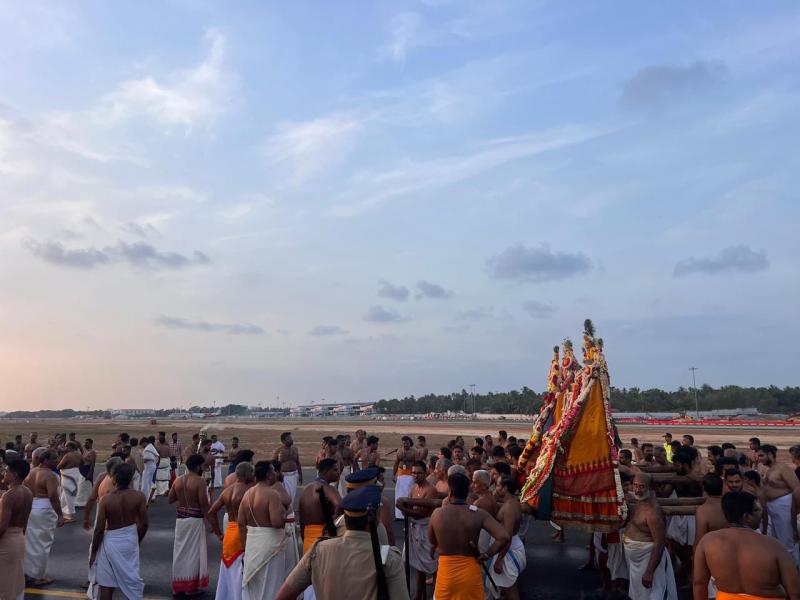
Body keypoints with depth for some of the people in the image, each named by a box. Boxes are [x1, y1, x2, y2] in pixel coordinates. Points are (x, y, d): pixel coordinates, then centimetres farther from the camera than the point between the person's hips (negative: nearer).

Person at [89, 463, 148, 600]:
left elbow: (99, 529, -11)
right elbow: (144, 524, -6)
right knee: (131, 579, 14)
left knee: (105, 584, 12)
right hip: (130, 540, 1)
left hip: (111, 541, -1)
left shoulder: (106, 499, -15)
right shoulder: (139, 496, -11)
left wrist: (93, 552, 2)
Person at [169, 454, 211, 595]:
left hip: (181, 518, 6)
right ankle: (192, 586, 12)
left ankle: (179, 585, 23)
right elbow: (204, 504, -18)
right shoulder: (200, 481, -16)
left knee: (180, 551, 15)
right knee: (194, 552, 5)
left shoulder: (178, 480, 2)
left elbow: (170, 499, 10)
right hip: (195, 519, -6)